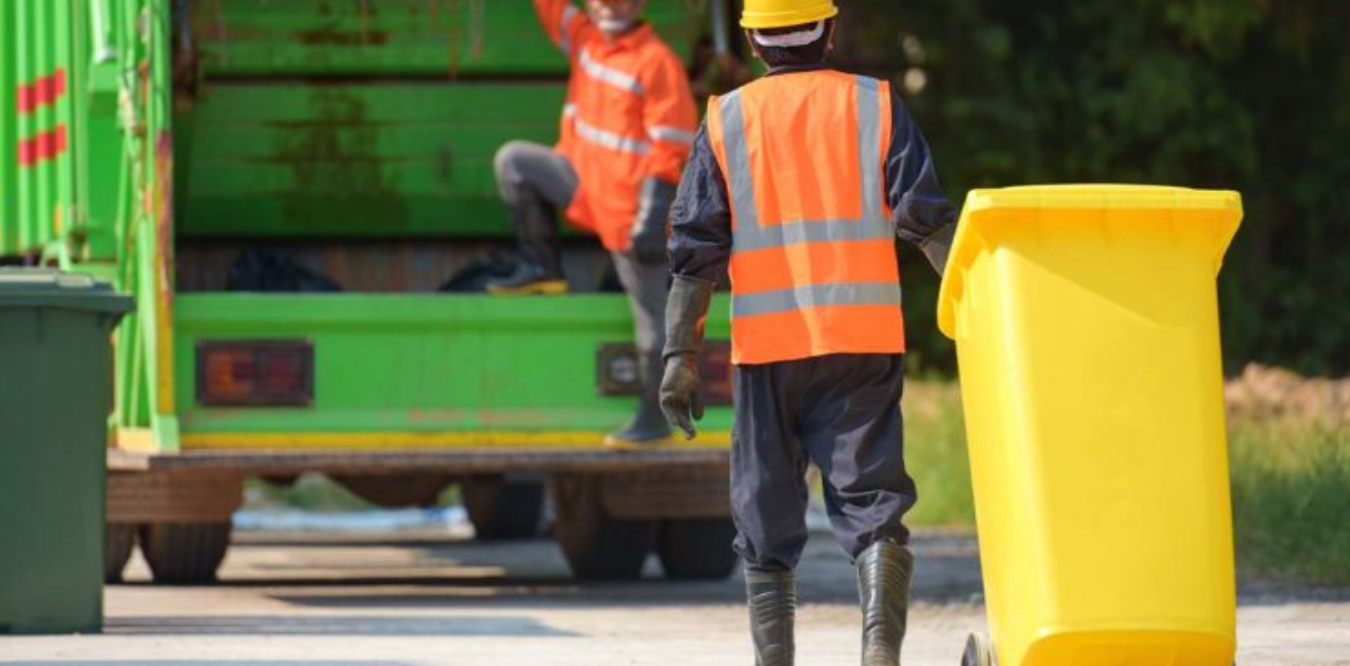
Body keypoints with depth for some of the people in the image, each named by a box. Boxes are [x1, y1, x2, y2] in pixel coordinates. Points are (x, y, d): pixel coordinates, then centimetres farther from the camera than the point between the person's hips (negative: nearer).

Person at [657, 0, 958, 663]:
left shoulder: (726, 120, 6)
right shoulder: (875, 106, 5)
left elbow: (696, 249, 1)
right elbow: (929, 222, -3)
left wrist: (680, 353, 0)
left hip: (767, 346, 0)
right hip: (865, 342, 0)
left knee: (767, 517, 10)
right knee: (872, 500, -3)